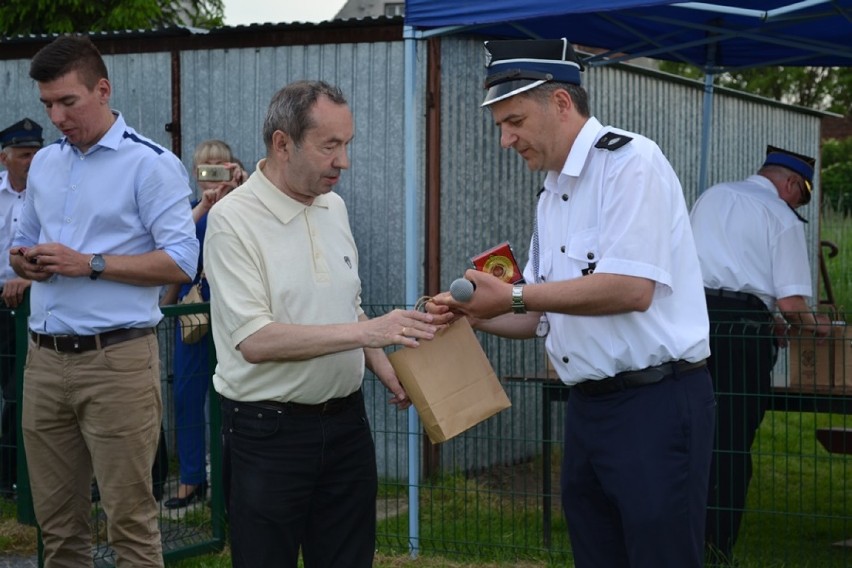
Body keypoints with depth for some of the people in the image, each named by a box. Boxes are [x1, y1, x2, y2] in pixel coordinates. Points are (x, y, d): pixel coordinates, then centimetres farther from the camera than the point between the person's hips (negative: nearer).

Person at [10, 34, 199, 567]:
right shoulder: (45, 163, 16)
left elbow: (181, 261, -12)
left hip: (116, 360, -6)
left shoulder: (151, 163, -5)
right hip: (45, 358, 6)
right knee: (56, 519, 10)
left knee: (129, 516, -3)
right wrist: (24, 261, 3)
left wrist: (90, 265, -16)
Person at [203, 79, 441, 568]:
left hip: (346, 420, 7)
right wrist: (368, 330, -25)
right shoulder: (233, 220, -14)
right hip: (269, 431, -6)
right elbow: (255, 341, -22)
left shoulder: (334, 208, 9)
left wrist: (390, 375, 4)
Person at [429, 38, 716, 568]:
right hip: (589, 405, 9)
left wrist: (514, 295, -16)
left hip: (656, 404, -9)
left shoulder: (629, 162, -12)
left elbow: (631, 289, -23)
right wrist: (473, 315, 3)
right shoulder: (553, 196, 15)